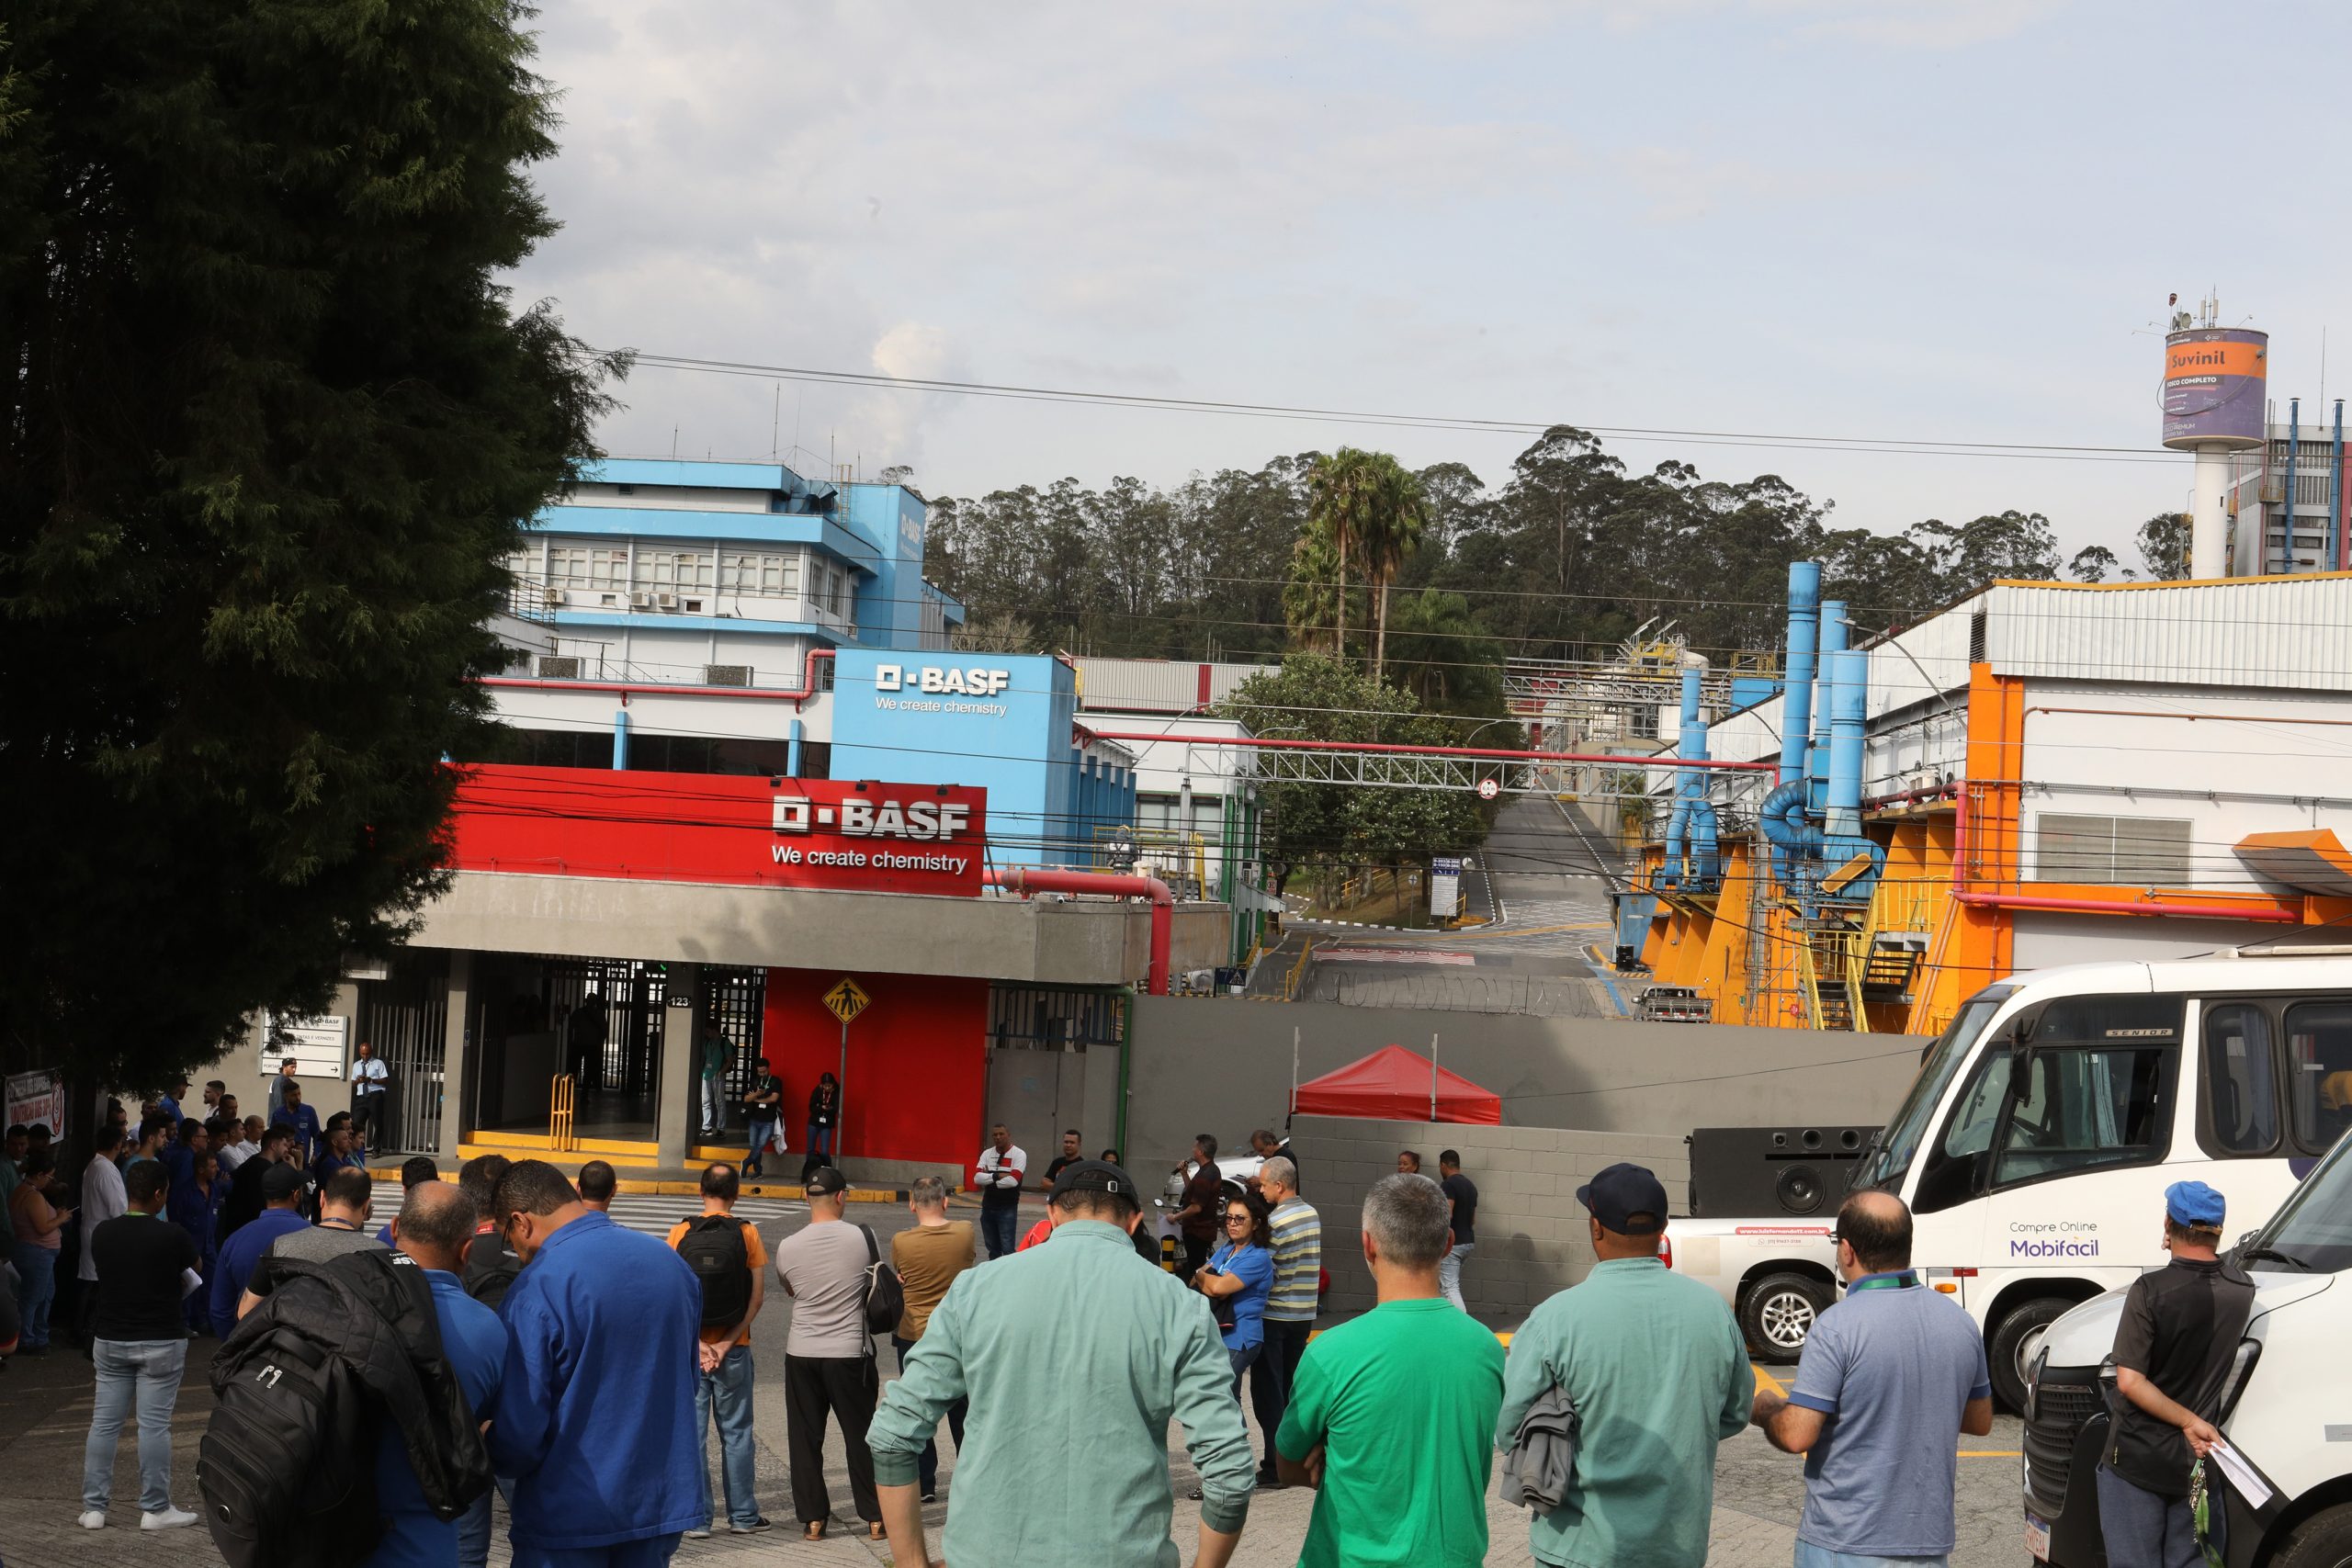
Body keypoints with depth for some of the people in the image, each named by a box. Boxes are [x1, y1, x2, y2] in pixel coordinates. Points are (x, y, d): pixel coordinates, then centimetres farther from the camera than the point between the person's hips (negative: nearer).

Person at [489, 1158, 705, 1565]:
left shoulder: (536, 1290, -18)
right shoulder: (671, 1262, 3)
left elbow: (519, 1429, -17)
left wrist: (497, 1460, 4)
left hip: (568, 1517, -6)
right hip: (664, 1503, 6)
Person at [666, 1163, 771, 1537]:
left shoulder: (681, 1232, -2)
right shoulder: (746, 1233, -3)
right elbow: (757, 1296, -7)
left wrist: (696, 1343, -9)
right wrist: (726, 1343, -7)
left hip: (689, 1347, 0)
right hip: (734, 1350, 0)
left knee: (691, 1432, 6)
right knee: (736, 1432, 9)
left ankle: (697, 1517, 6)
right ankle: (742, 1515, 13)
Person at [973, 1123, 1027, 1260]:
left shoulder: (1019, 1154, -7)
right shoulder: (987, 1153, 7)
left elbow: (1013, 1181, -18)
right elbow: (977, 1178, -5)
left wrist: (988, 1179, -8)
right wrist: (997, 1176, -18)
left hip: (1007, 1208, -5)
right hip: (988, 1207, 5)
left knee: (1007, 1248, -8)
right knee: (993, 1248, 14)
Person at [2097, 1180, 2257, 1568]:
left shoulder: (2151, 1291, -17)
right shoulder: (2241, 1291, -2)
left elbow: (2130, 1382, -21)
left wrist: (2189, 1422, -18)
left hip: (2137, 1460, -5)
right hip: (2197, 1461, 5)